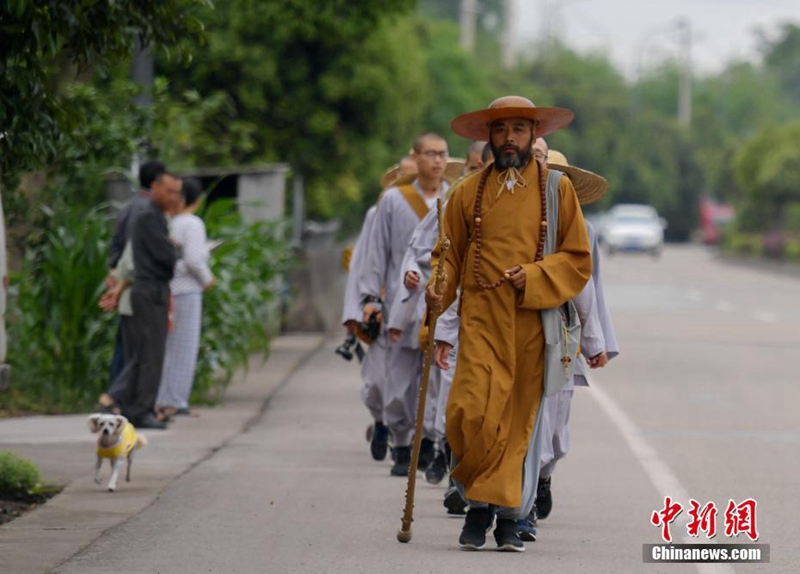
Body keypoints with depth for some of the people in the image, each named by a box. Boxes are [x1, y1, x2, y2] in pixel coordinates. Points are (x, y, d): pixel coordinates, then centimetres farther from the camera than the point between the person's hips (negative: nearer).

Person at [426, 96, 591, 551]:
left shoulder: (558, 189, 7)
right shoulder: (469, 192, 10)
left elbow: (579, 260, 6)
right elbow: (449, 254, 16)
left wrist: (533, 276, -11)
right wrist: (438, 289, -4)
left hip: (533, 323, 0)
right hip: (481, 319, 0)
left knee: (521, 419, 1)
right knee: (472, 414, -14)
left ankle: (508, 516, 11)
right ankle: (480, 504, 5)